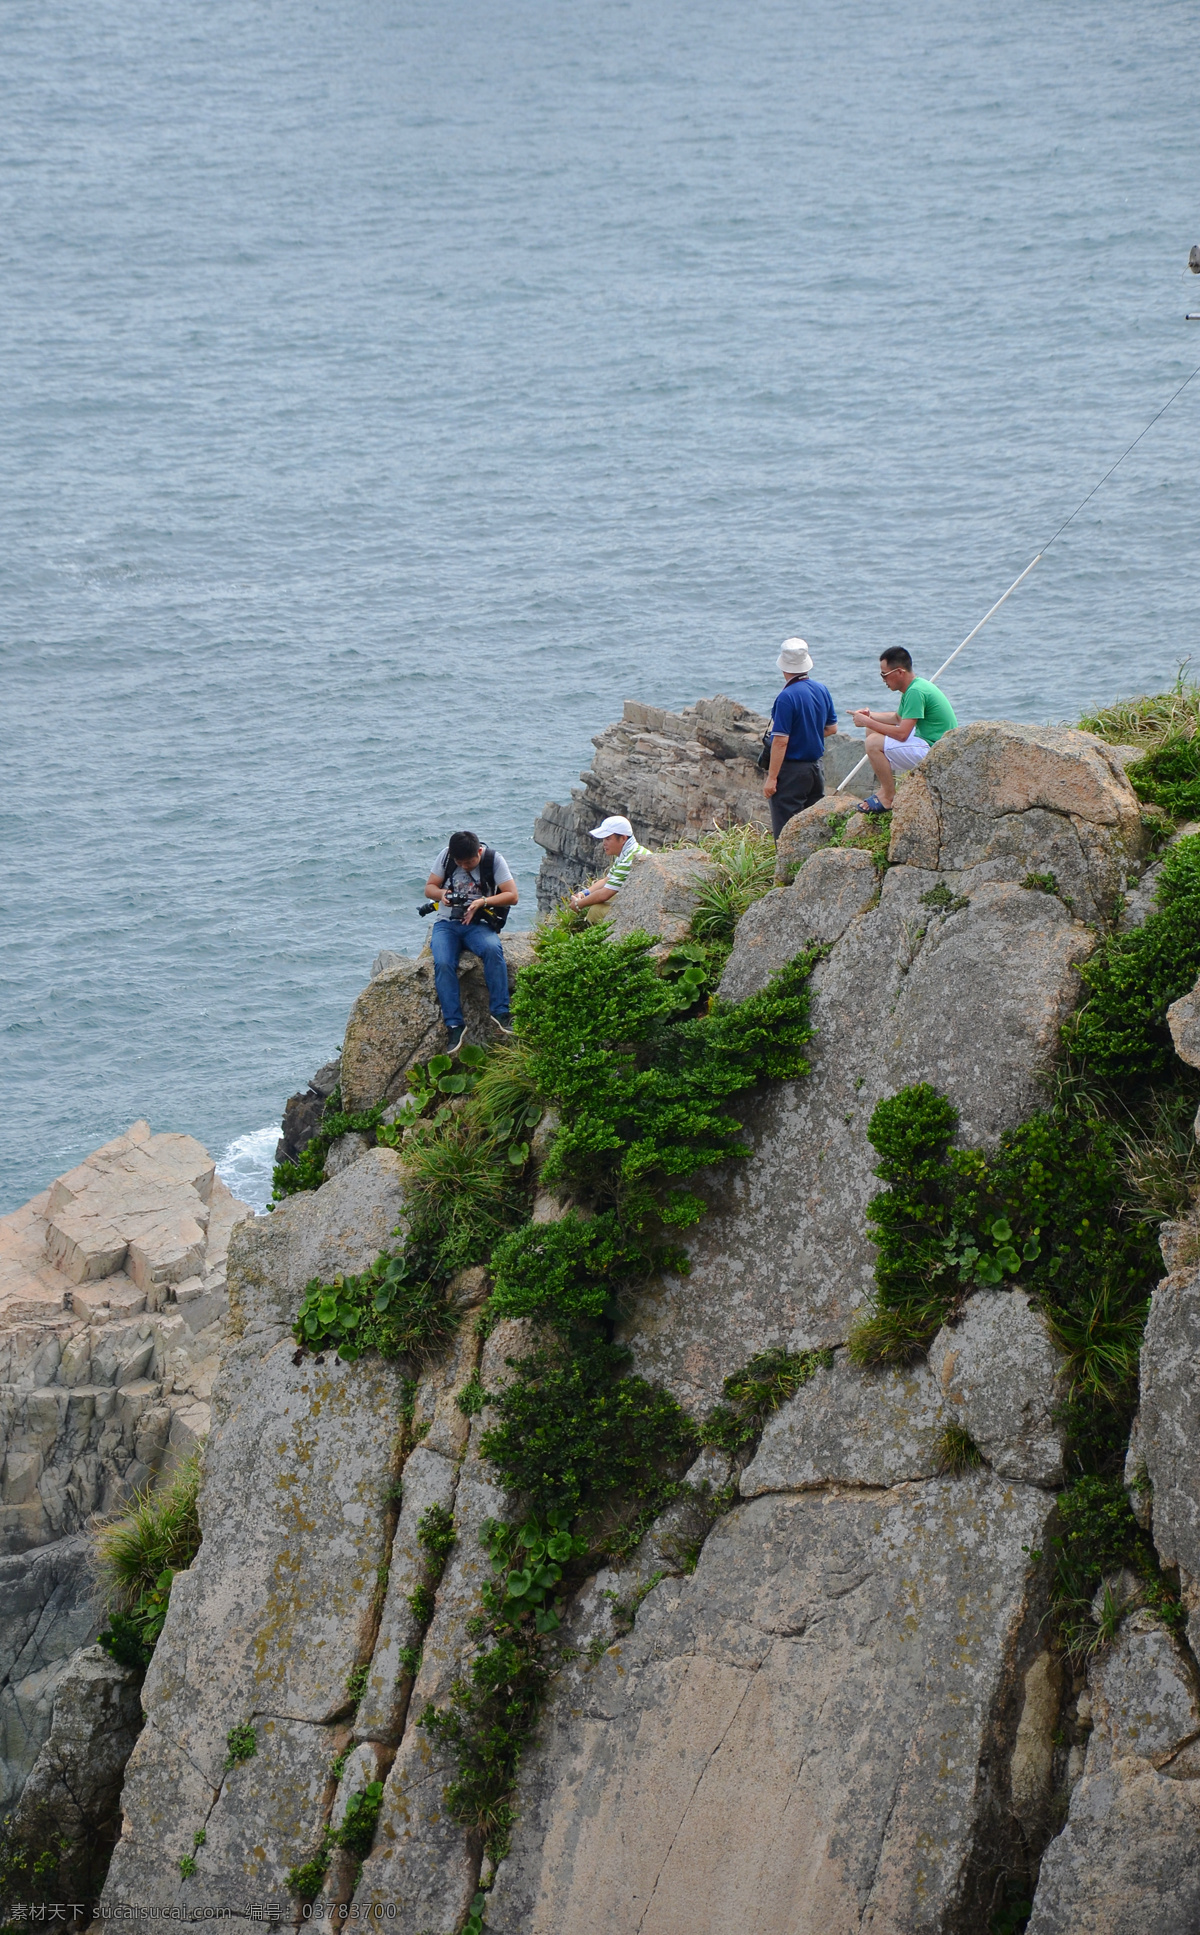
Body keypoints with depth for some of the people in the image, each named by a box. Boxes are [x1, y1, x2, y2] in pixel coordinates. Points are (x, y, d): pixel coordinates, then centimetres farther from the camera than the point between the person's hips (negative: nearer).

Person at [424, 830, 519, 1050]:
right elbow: (429, 887, 9)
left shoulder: (494, 860, -4)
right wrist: (442, 894, -15)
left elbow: (512, 896, -7)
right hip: (447, 923, 1)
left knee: (493, 950, -35)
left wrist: (483, 902, -21)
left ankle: (500, 1014, -32)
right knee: (442, 964, -29)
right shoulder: (446, 856, 1)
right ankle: (454, 1024, -27)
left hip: (478, 924, -1)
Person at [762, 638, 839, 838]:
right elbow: (832, 727, 15)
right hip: (815, 766, 8)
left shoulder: (787, 697, -19)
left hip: (792, 770, -8)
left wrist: (771, 778, -18)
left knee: (785, 830, -3)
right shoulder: (822, 690, 3)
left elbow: (781, 741, -21)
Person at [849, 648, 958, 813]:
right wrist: (871, 716, 12)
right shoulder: (915, 686, 10)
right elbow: (898, 718, 28)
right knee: (873, 732, 17)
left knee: (874, 743, -21)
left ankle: (888, 799, -10)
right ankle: (886, 789, 15)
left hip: (935, 754, -11)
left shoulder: (916, 692, -22)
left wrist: (867, 722, -15)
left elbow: (902, 733, -25)